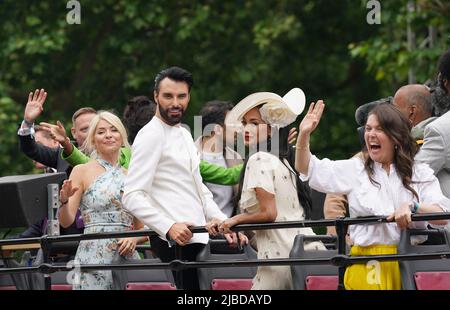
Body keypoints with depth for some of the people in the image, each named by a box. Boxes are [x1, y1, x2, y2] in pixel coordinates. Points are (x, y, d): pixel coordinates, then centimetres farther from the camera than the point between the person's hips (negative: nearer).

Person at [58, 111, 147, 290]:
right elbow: (66, 221, -3)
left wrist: (134, 239, -4)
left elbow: (143, 228, 17)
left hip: (127, 256, 3)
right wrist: (64, 201, -22)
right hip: (94, 258, -3)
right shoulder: (82, 171, 4)